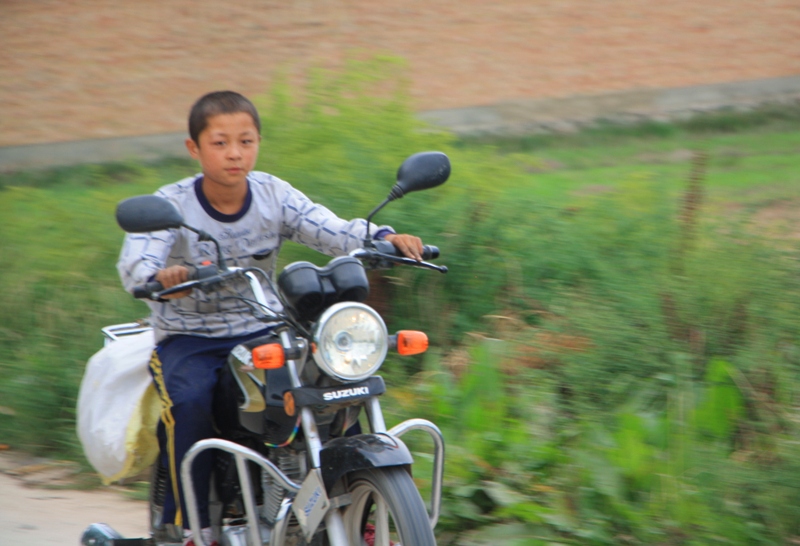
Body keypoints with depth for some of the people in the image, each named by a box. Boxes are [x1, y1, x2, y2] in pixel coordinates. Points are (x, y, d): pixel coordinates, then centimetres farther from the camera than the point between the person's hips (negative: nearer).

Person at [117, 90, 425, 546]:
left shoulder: (273, 195, -2)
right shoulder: (171, 205, -12)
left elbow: (334, 231, -13)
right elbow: (134, 260, -27)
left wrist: (384, 239, -33)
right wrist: (160, 276, -51)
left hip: (261, 333, 3)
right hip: (188, 340, -3)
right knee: (190, 402, -33)